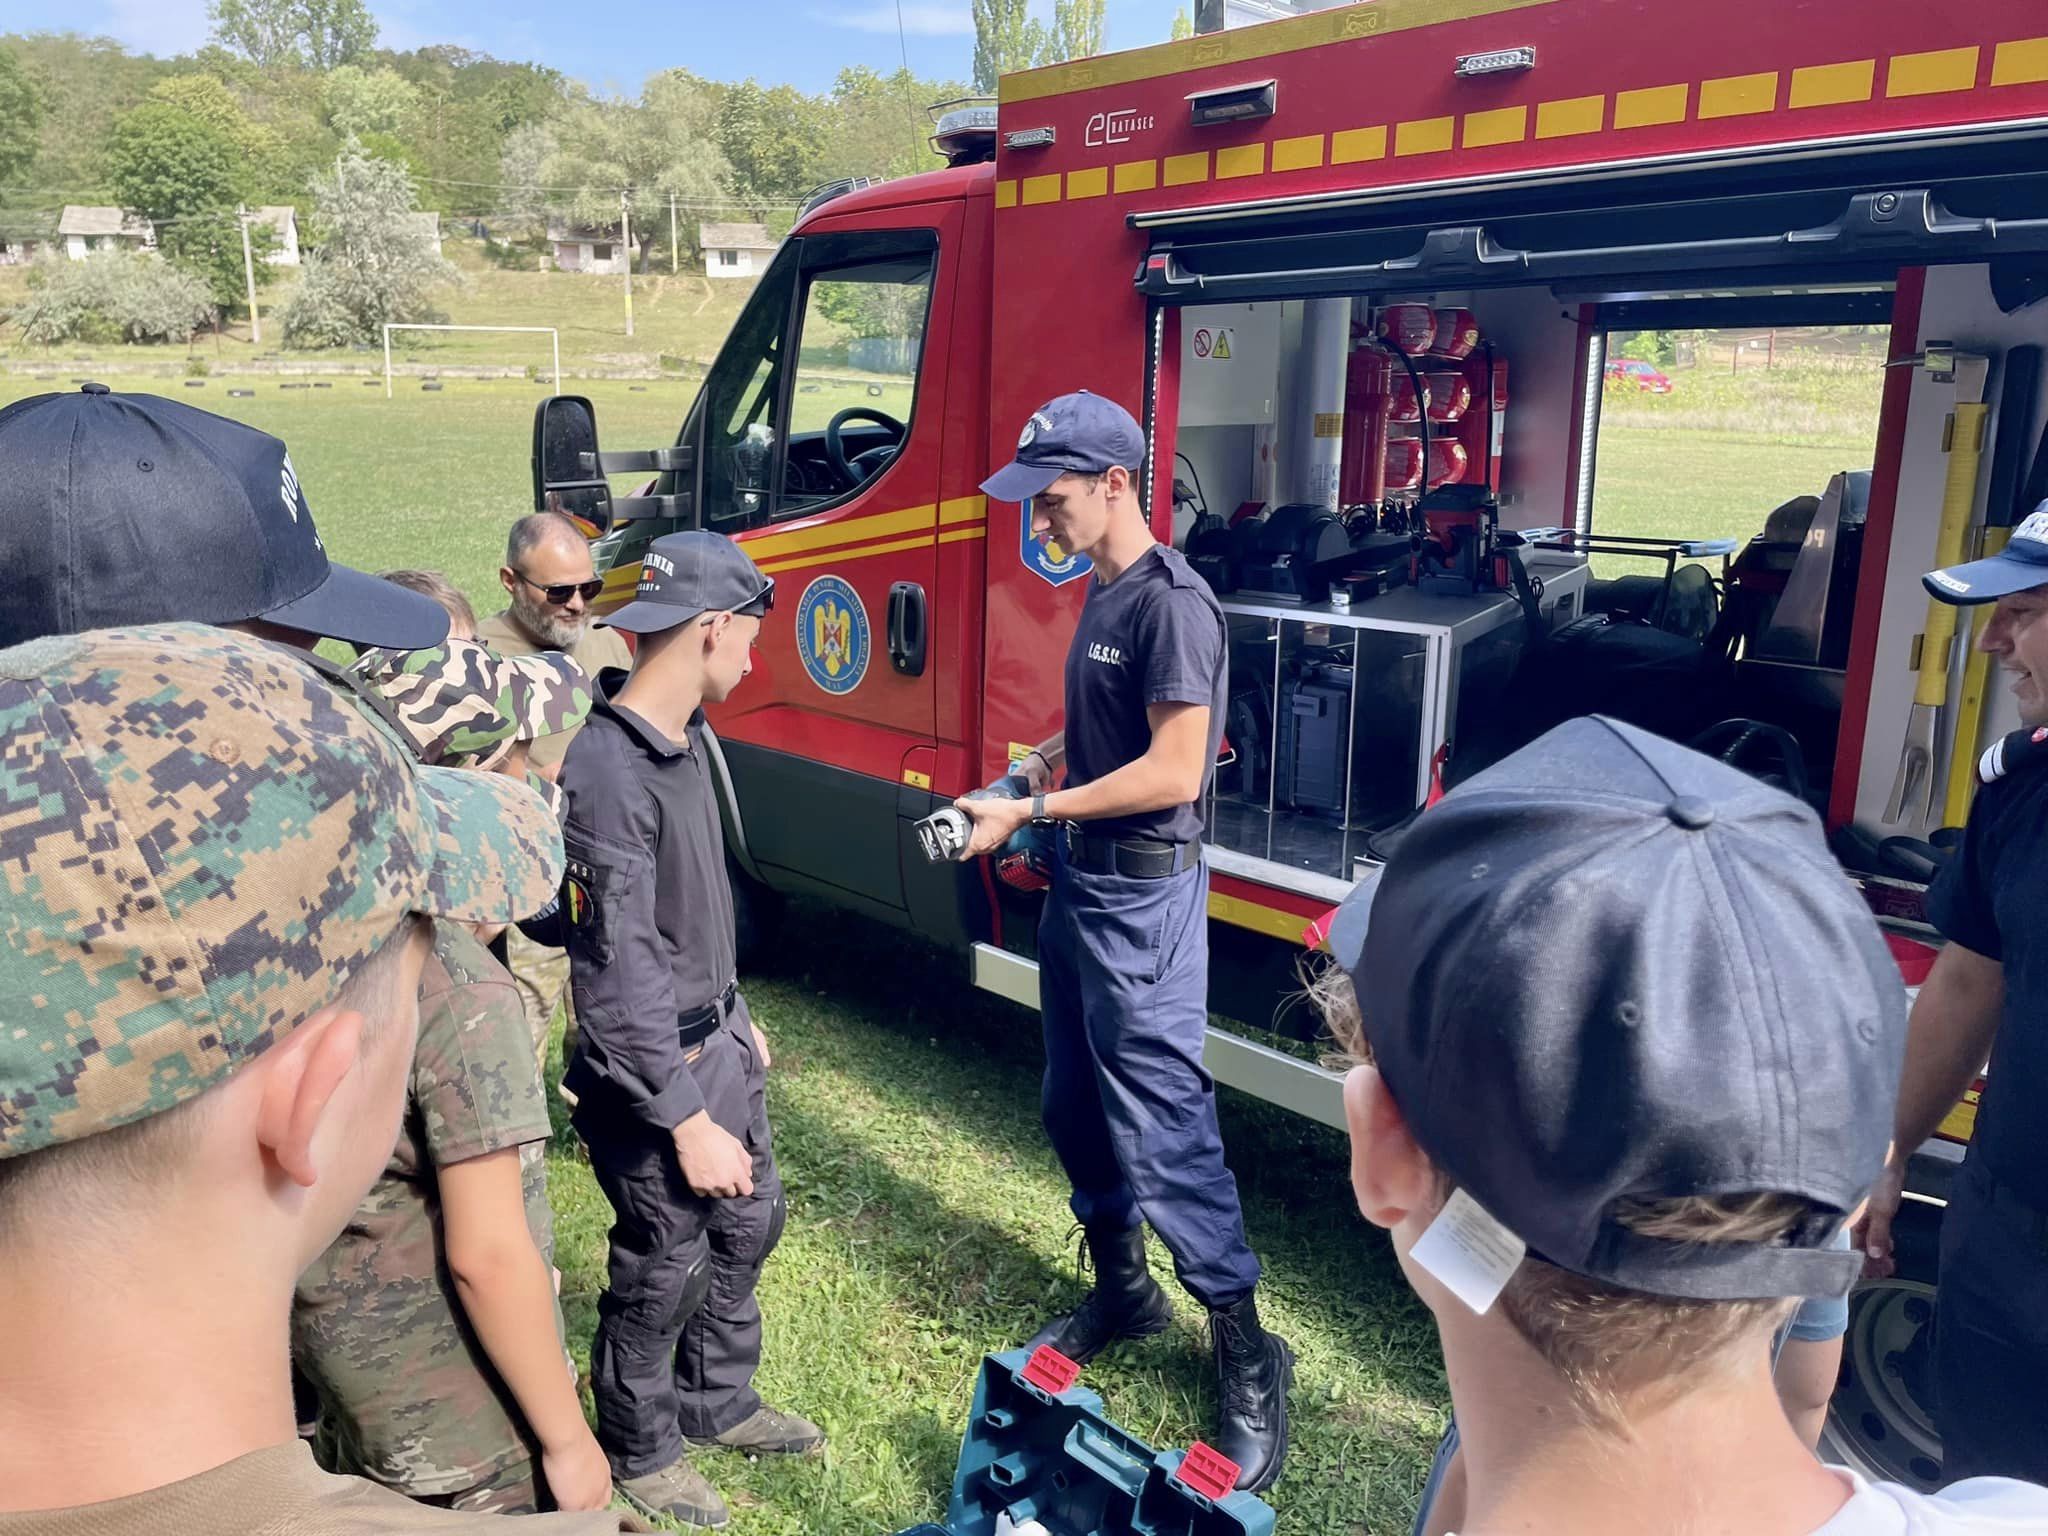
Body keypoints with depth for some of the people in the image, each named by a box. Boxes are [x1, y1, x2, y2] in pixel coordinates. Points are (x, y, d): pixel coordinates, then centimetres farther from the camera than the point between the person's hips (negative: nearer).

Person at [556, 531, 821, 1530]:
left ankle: (717, 1402, 44)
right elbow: (620, 978, -26)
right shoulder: (608, 775, -28)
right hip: (653, 1068, -9)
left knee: (748, 1223, 22)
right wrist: (688, 1122, -22)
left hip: (718, 1041, 9)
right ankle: (639, 1451, 35)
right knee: (664, 1269, 10)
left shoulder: (683, 736, 1)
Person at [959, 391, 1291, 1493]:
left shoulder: (1171, 602, -18)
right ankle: (1123, 1289, 37)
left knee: (1162, 1128, -4)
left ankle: (1246, 1353, 12)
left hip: (1142, 895, -9)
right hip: (1081, 881, 10)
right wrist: (1038, 767, 4)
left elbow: (1174, 770, -22)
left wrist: (1030, 812, -17)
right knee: (1074, 1108, 18)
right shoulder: (1101, 591, 11)